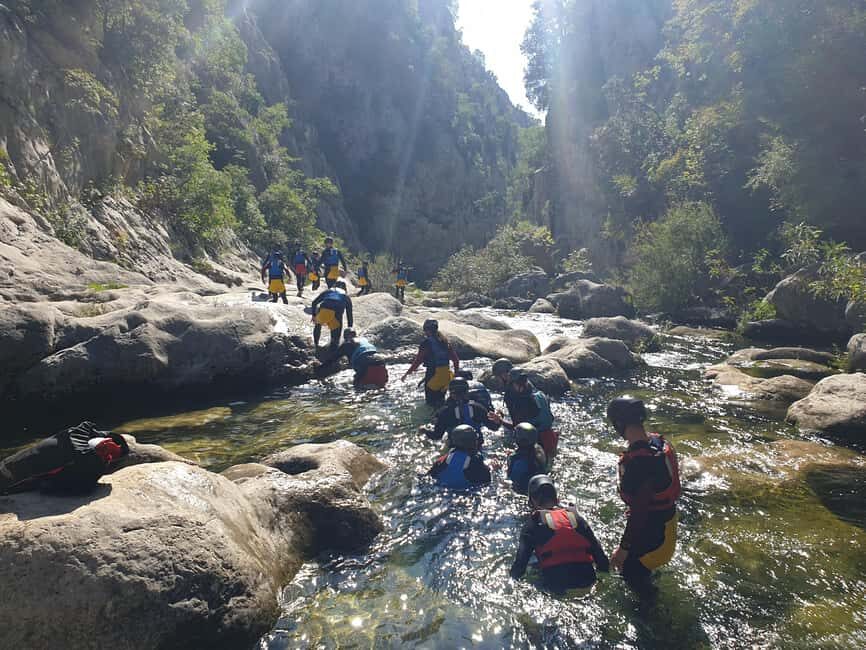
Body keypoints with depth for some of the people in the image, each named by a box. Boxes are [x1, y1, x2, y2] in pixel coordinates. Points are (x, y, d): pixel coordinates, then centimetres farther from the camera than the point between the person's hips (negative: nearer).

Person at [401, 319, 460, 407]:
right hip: (446, 374, 6)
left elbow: (418, 360, -13)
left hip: (433, 374, -6)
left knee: (431, 401, 3)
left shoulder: (426, 342, -11)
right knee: (441, 400, 19)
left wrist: (408, 373, -6)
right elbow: (455, 358, 10)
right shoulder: (444, 341, 8)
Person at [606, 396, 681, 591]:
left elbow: (639, 511, -28)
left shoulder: (637, 461, -35)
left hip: (652, 529, -9)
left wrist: (624, 548, -17)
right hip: (667, 517, 9)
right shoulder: (658, 441, -7)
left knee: (633, 573, 11)